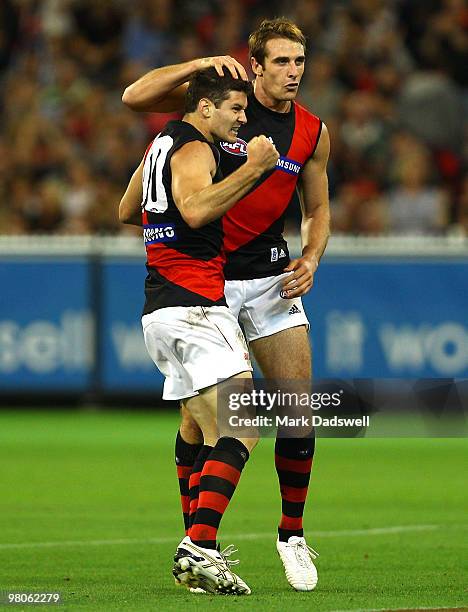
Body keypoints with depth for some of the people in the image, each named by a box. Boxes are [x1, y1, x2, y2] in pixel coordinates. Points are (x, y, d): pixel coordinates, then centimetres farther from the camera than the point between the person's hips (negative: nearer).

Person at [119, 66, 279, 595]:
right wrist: (252, 169, -23)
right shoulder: (195, 149, -8)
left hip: (159, 308, 10)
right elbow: (196, 209, -27)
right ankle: (199, 548, -25)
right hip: (195, 302, -10)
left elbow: (127, 212, 35)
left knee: (215, 435, 11)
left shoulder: (163, 144, 22)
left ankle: (199, 551, 5)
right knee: (243, 428, -16)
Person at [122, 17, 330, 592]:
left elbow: (317, 209, 16)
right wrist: (198, 65, -23)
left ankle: (292, 535, 12)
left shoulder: (313, 132, 4)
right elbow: (134, 97, -14)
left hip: (271, 275, 3)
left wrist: (310, 259, -2)